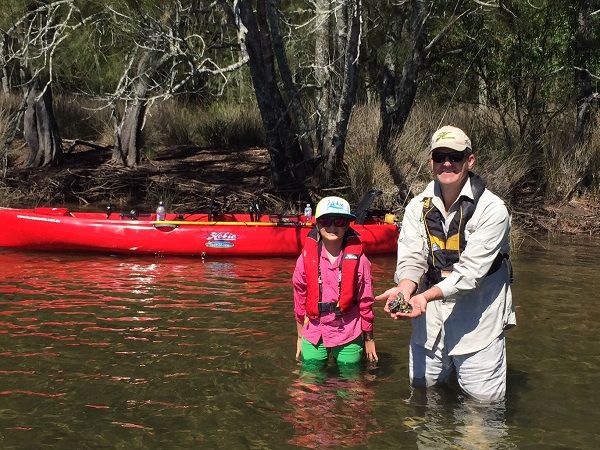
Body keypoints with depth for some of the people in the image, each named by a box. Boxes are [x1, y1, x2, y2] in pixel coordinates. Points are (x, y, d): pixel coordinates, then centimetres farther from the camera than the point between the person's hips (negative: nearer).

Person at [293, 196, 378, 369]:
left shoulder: (358, 259, -7)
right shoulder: (306, 258, -4)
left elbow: (365, 302, 0)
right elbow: (299, 299, 6)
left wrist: (369, 339, 6)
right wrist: (300, 337, 11)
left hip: (349, 337, -1)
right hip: (314, 336, 1)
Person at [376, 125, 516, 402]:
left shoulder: (492, 209, -15)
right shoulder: (418, 207, 1)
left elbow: (470, 271, -21)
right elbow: (411, 259, -7)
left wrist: (425, 296, -34)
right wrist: (404, 289, -30)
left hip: (477, 314, -4)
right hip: (431, 312, 4)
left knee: (484, 397, 1)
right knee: (421, 385, 14)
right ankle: (446, 365, 43)